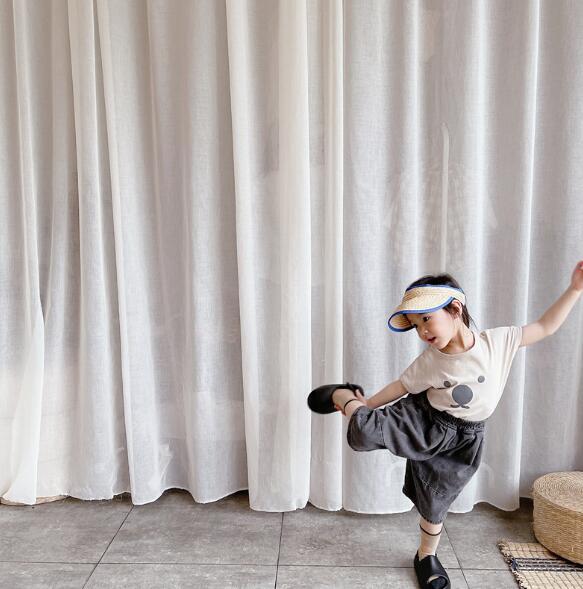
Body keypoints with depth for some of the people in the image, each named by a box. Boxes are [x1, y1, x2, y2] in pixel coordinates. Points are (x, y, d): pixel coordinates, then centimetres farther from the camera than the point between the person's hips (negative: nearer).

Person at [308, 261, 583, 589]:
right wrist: (366, 404, 6)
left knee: (435, 503, 13)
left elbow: (545, 327, -9)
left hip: (461, 441, 1)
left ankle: (427, 556, 44)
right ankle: (345, 397, 11)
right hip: (422, 421, -1)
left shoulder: (498, 341, -16)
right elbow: (402, 386, -1)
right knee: (364, 433, -23)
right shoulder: (429, 361, -16)